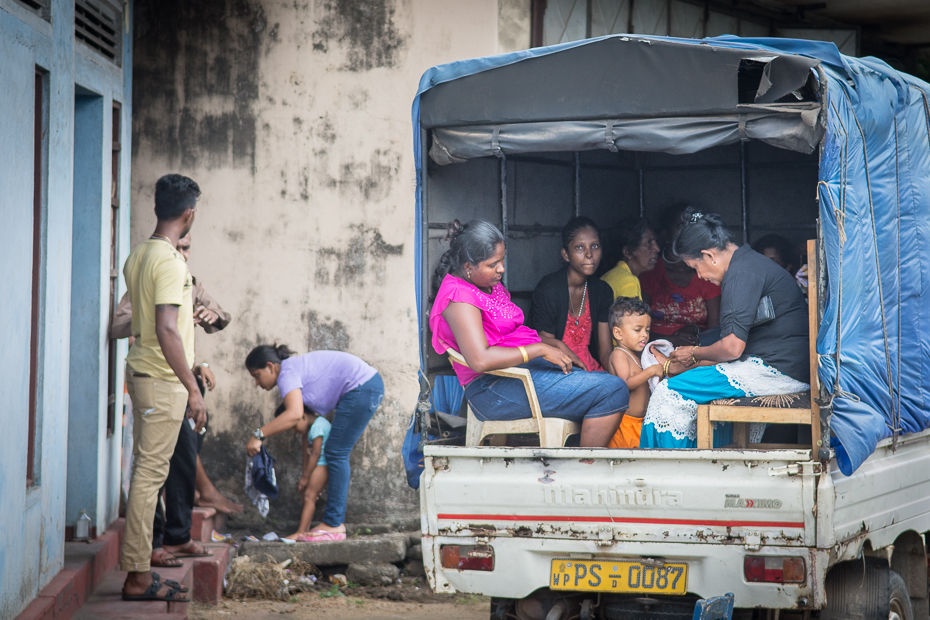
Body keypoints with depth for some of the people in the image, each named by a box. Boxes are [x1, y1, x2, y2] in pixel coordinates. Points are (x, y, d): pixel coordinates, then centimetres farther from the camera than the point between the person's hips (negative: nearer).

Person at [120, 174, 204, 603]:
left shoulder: (137, 257, 11)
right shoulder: (170, 262, -18)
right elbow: (166, 331, -24)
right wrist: (193, 389, -22)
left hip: (141, 372, 10)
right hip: (162, 379, -10)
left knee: (146, 470, 14)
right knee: (150, 473, -7)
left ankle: (140, 560, 20)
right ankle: (137, 576, -5)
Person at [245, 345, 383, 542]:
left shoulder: (287, 373, -11)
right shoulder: (296, 367, 19)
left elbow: (295, 414, -30)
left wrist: (259, 435, -25)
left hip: (362, 388, -10)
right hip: (370, 385, 10)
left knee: (335, 453, -7)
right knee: (337, 454, 13)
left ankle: (334, 525, -7)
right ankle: (337, 521, 15)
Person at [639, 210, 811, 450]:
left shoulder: (741, 272, -13)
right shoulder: (752, 262, 20)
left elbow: (733, 347, -18)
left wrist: (695, 354, 0)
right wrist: (700, 361, 23)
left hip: (776, 371, -11)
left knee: (670, 394, -9)